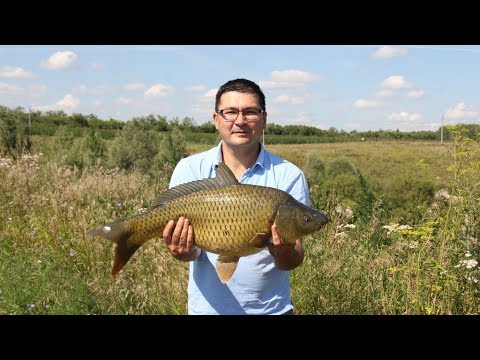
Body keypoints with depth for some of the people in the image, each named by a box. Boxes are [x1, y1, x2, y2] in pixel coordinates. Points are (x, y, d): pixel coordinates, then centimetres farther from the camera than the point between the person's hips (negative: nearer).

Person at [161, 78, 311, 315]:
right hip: (207, 306, 1)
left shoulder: (288, 175, -10)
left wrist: (283, 253, -32)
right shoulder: (190, 169, -8)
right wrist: (184, 252, -32)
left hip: (271, 308, 0)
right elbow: (192, 251, -10)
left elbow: (295, 260, -11)